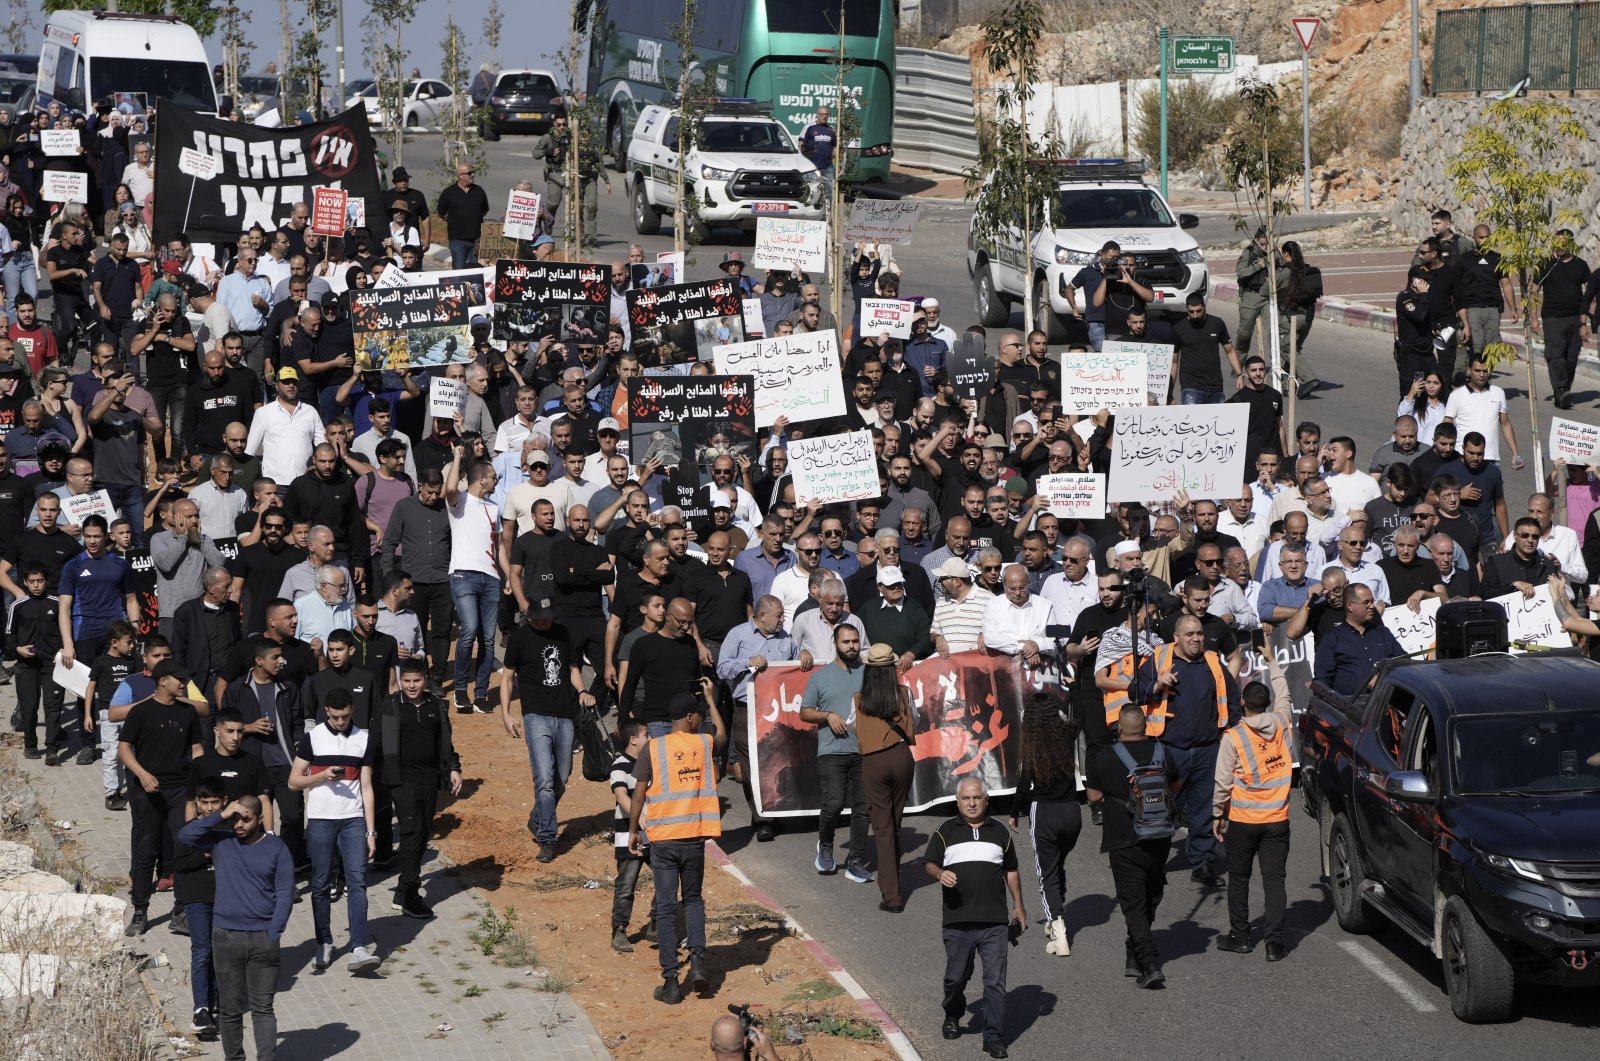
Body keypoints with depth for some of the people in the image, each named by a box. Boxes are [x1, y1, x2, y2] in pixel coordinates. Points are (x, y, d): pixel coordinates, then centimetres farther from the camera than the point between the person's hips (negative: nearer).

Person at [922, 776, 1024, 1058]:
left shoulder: (999, 832, 12)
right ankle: (952, 1017, 38)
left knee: (995, 980, -5)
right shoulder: (945, 831, 6)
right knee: (955, 977, 10)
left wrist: (1018, 905, 16)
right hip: (958, 920, 0)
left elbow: (1011, 871, 19)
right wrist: (940, 874, -18)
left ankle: (994, 1037, -2)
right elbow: (929, 863, 5)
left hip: (995, 921, 0)